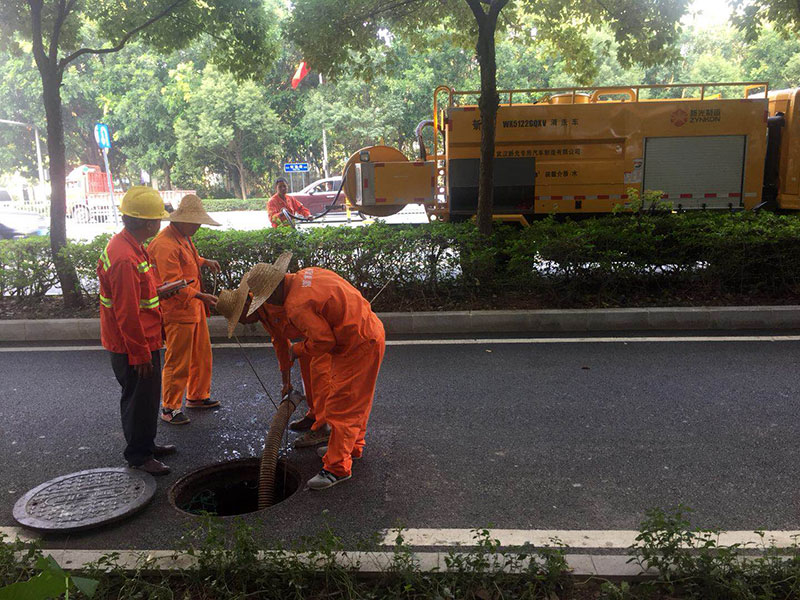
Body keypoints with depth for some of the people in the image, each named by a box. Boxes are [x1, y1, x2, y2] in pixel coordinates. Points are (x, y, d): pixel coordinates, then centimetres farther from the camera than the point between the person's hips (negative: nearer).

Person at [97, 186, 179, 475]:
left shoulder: (128, 246, 7)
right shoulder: (126, 258, -27)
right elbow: (127, 313, -25)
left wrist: (158, 291, 9)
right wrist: (140, 354, -20)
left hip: (143, 341, 10)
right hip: (134, 346, -10)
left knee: (147, 397, 22)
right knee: (140, 399, 5)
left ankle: (146, 444, 37)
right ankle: (138, 454, 21)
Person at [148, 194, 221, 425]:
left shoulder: (184, 237, 10)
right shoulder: (165, 245, -22)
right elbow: (174, 284, -27)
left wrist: (204, 262, 16)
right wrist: (200, 296, -35)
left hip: (194, 308, 10)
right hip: (178, 312, -10)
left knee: (202, 354, 20)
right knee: (178, 362, 0)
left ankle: (197, 396, 37)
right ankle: (169, 408, 14)